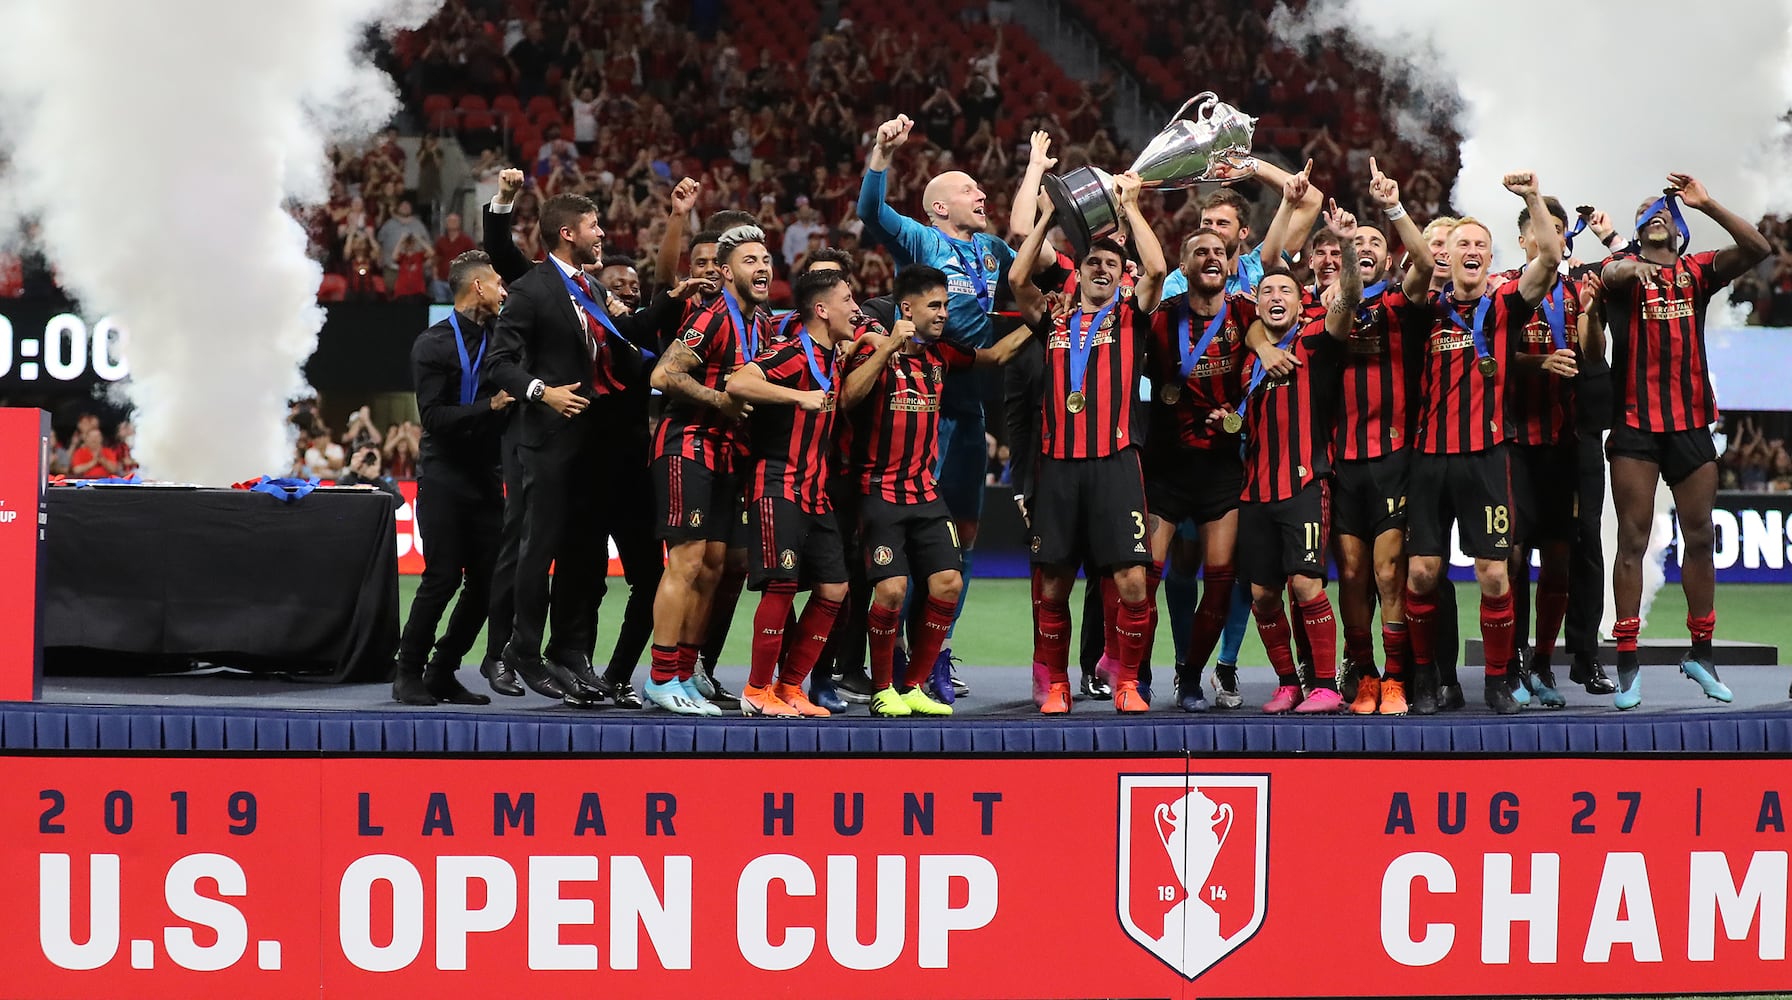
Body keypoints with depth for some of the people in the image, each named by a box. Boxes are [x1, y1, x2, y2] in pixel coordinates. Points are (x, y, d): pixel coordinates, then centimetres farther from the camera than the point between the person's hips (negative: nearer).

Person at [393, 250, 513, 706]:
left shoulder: (498, 339, 13)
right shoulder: (434, 344, -5)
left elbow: (513, 398, 23)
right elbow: (434, 416, -13)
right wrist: (489, 407, -20)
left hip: (486, 478, 6)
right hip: (444, 478, -6)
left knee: (484, 584, 1)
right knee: (442, 579, -9)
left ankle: (443, 674, 12)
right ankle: (409, 674, 2)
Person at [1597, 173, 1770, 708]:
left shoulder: (1698, 271, 10)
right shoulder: (1623, 270, 2)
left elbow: (1757, 248, -4)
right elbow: (1610, 274, -23)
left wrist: (1707, 204, -11)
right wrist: (1633, 267, -46)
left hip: (1692, 423, 3)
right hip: (1635, 426, -3)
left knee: (1700, 537, 10)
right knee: (1632, 540, -4)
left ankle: (1700, 653, 23)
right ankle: (1627, 665, -2)